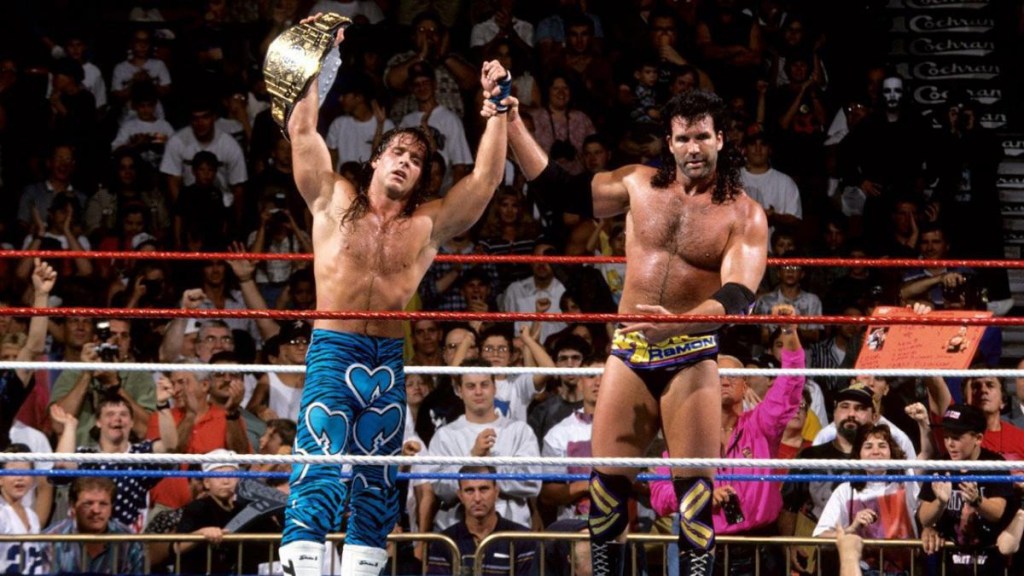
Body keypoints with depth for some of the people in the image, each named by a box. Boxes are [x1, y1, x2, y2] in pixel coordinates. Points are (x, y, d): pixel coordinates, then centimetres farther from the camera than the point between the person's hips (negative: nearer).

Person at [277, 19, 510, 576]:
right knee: (319, 472, -16)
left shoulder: (429, 223, 12)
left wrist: (496, 106, 5)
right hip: (333, 350, -4)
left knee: (376, 486, 5)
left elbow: (486, 178, 8)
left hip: (390, 361, 4)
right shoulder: (334, 199, 8)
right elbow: (301, 129, 4)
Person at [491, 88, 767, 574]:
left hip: (690, 357, -3)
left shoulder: (743, 215, -4)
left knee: (695, 482, -8)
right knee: (607, 478, 2)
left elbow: (737, 297, -15)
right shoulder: (639, 185, 6)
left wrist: (675, 324, -32)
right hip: (629, 352, 3)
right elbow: (559, 191, 13)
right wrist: (512, 126, 8)